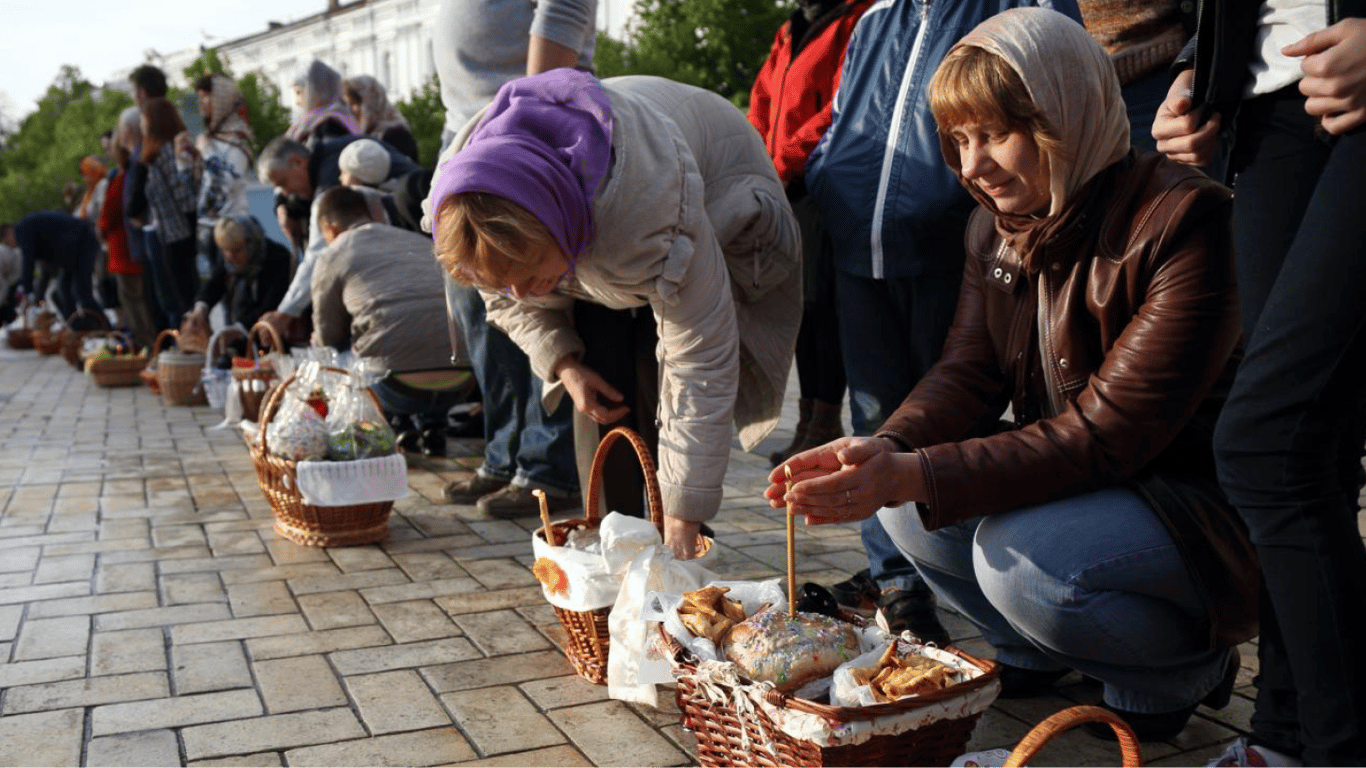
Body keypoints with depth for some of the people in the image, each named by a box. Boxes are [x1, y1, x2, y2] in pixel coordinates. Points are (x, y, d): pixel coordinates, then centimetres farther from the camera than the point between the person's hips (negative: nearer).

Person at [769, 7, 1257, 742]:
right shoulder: (998, 221, 1)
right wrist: (886, 451, -27)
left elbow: (1106, 434, -29)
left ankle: (1187, 666, -1)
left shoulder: (1185, 224, -23)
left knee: (1023, 561, -31)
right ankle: (1032, 652, 12)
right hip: (1064, 480, 7)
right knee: (904, 500, -11)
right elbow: (968, 373, -4)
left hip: (1203, 502, -7)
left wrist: (915, 475, -37)